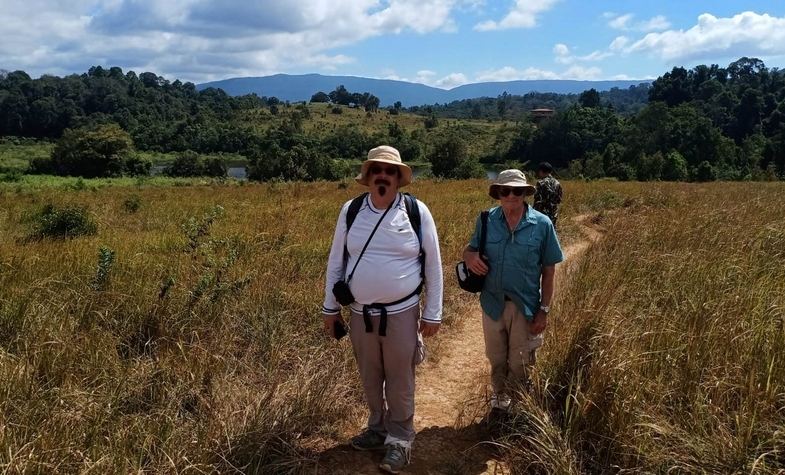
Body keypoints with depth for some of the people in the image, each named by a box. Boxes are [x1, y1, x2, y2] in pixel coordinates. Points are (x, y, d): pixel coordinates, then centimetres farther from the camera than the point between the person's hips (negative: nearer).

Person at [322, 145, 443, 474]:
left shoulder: (417, 211, -8)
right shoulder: (350, 210, -2)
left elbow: (433, 265, -3)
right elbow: (336, 261, 6)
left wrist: (432, 313, -2)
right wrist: (330, 307, 7)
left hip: (401, 313, -3)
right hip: (360, 313, 3)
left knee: (400, 382, 8)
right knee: (370, 378, 18)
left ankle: (399, 440, 27)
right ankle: (378, 428, 39)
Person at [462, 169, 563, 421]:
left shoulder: (542, 224, -11)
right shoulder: (486, 220, -6)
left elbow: (548, 271, -6)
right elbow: (469, 249, 7)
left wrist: (544, 310, -7)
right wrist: (470, 257, -19)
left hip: (525, 307, -2)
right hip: (493, 304, 2)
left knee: (519, 364, 14)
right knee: (497, 360, 20)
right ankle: (499, 400, 45)